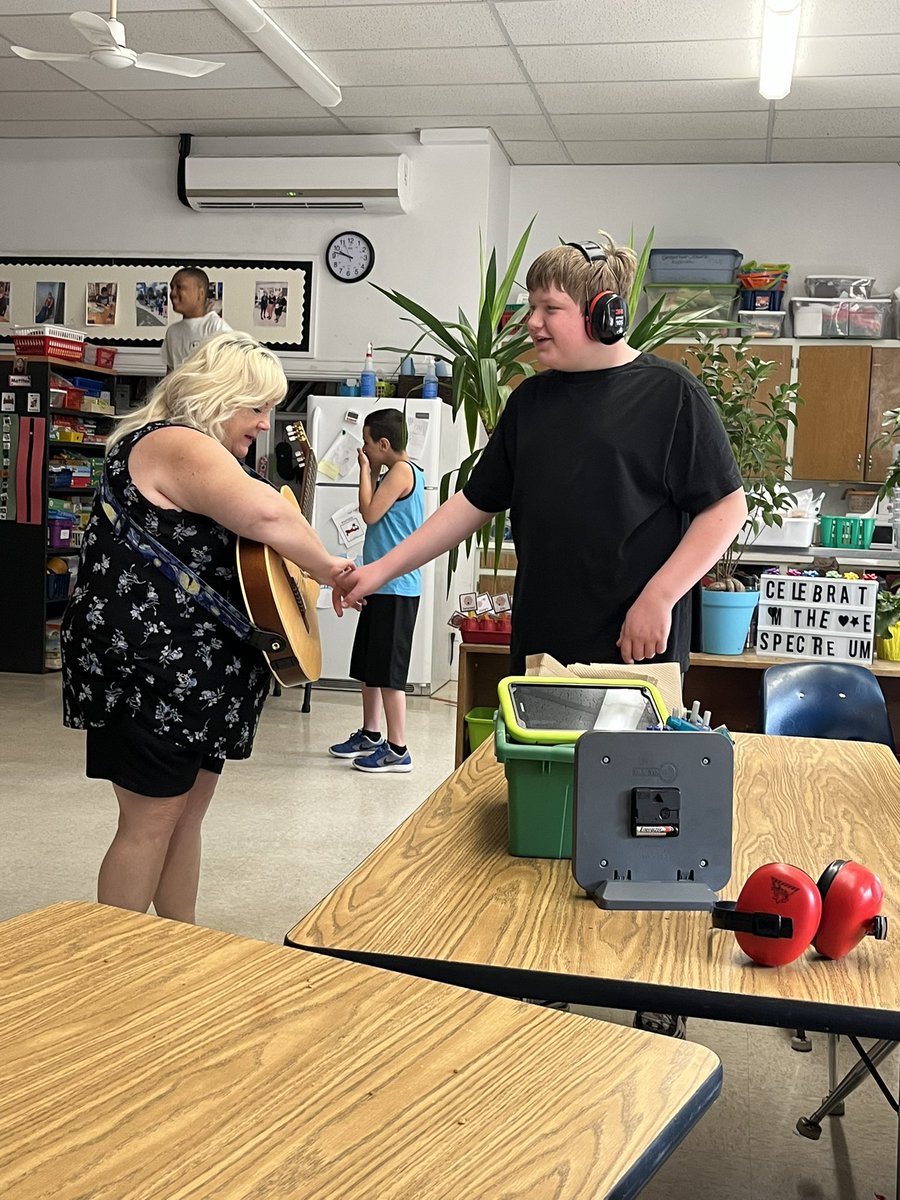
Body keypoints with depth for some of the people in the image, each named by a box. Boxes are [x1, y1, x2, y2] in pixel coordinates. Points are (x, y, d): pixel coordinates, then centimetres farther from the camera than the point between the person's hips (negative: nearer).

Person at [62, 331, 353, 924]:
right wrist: (327, 566, -19)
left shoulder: (201, 452, 17)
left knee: (188, 808, 15)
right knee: (150, 820, -3)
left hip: (195, 668, 11)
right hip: (149, 663, -11)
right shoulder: (175, 446, -18)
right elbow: (265, 515, -34)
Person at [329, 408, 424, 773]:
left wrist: (365, 470, -7)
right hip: (382, 584, 11)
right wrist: (372, 473, 10)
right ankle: (370, 735, 28)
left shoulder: (402, 470, -13)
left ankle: (397, 750, -2)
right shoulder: (395, 472, 17)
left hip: (395, 588, -11)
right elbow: (376, 515, 16)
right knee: (367, 665, 17)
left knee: (387, 671, -7)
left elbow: (370, 513, -18)